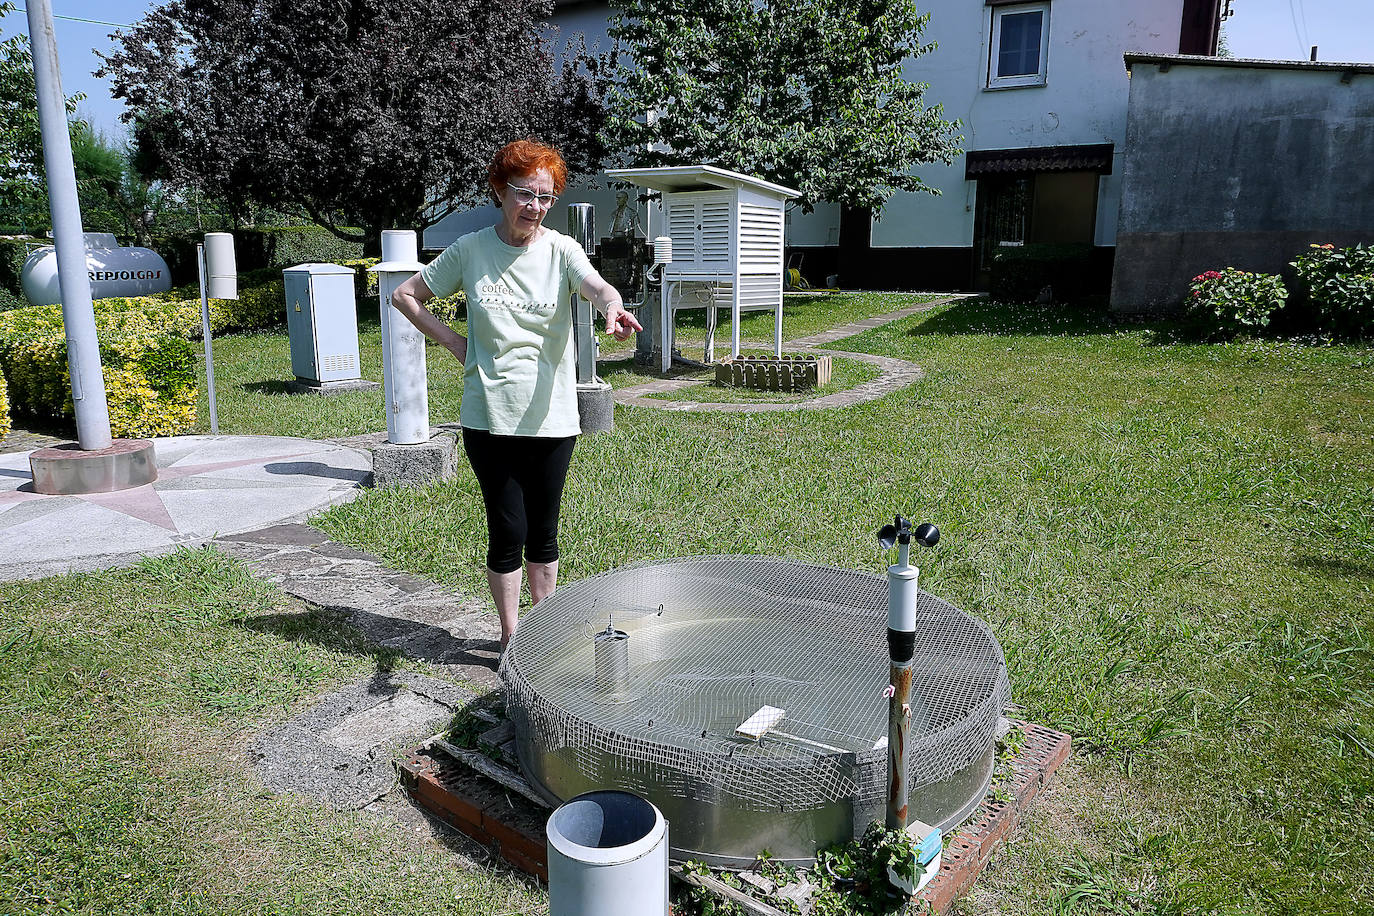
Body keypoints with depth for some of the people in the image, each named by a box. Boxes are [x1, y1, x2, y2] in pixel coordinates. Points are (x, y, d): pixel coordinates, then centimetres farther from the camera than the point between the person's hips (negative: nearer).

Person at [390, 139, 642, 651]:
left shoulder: (561, 250, -2)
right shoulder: (470, 250, 1)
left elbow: (598, 287, -23)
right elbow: (405, 295, 11)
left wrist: (613, 307, -47)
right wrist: (454, 342, 0)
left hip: (551, 417, 1)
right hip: (489, 417, 0)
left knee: (543, 533, 12)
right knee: (508, 532, 2)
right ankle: (510, 636, 22)